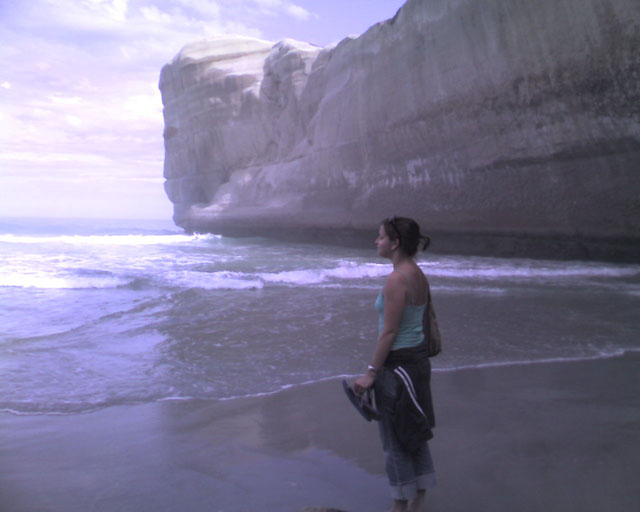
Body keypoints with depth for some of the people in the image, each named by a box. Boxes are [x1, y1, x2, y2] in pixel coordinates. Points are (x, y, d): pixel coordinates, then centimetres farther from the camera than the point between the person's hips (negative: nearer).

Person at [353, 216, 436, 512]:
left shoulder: (397, 280, -21)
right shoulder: (419, 276, 7)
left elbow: (389, 332, -21)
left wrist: (371, 372, -16)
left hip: (398, 363, -9)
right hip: (419, 359, 9)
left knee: (395, 440, 5)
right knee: (414, 435, 18)